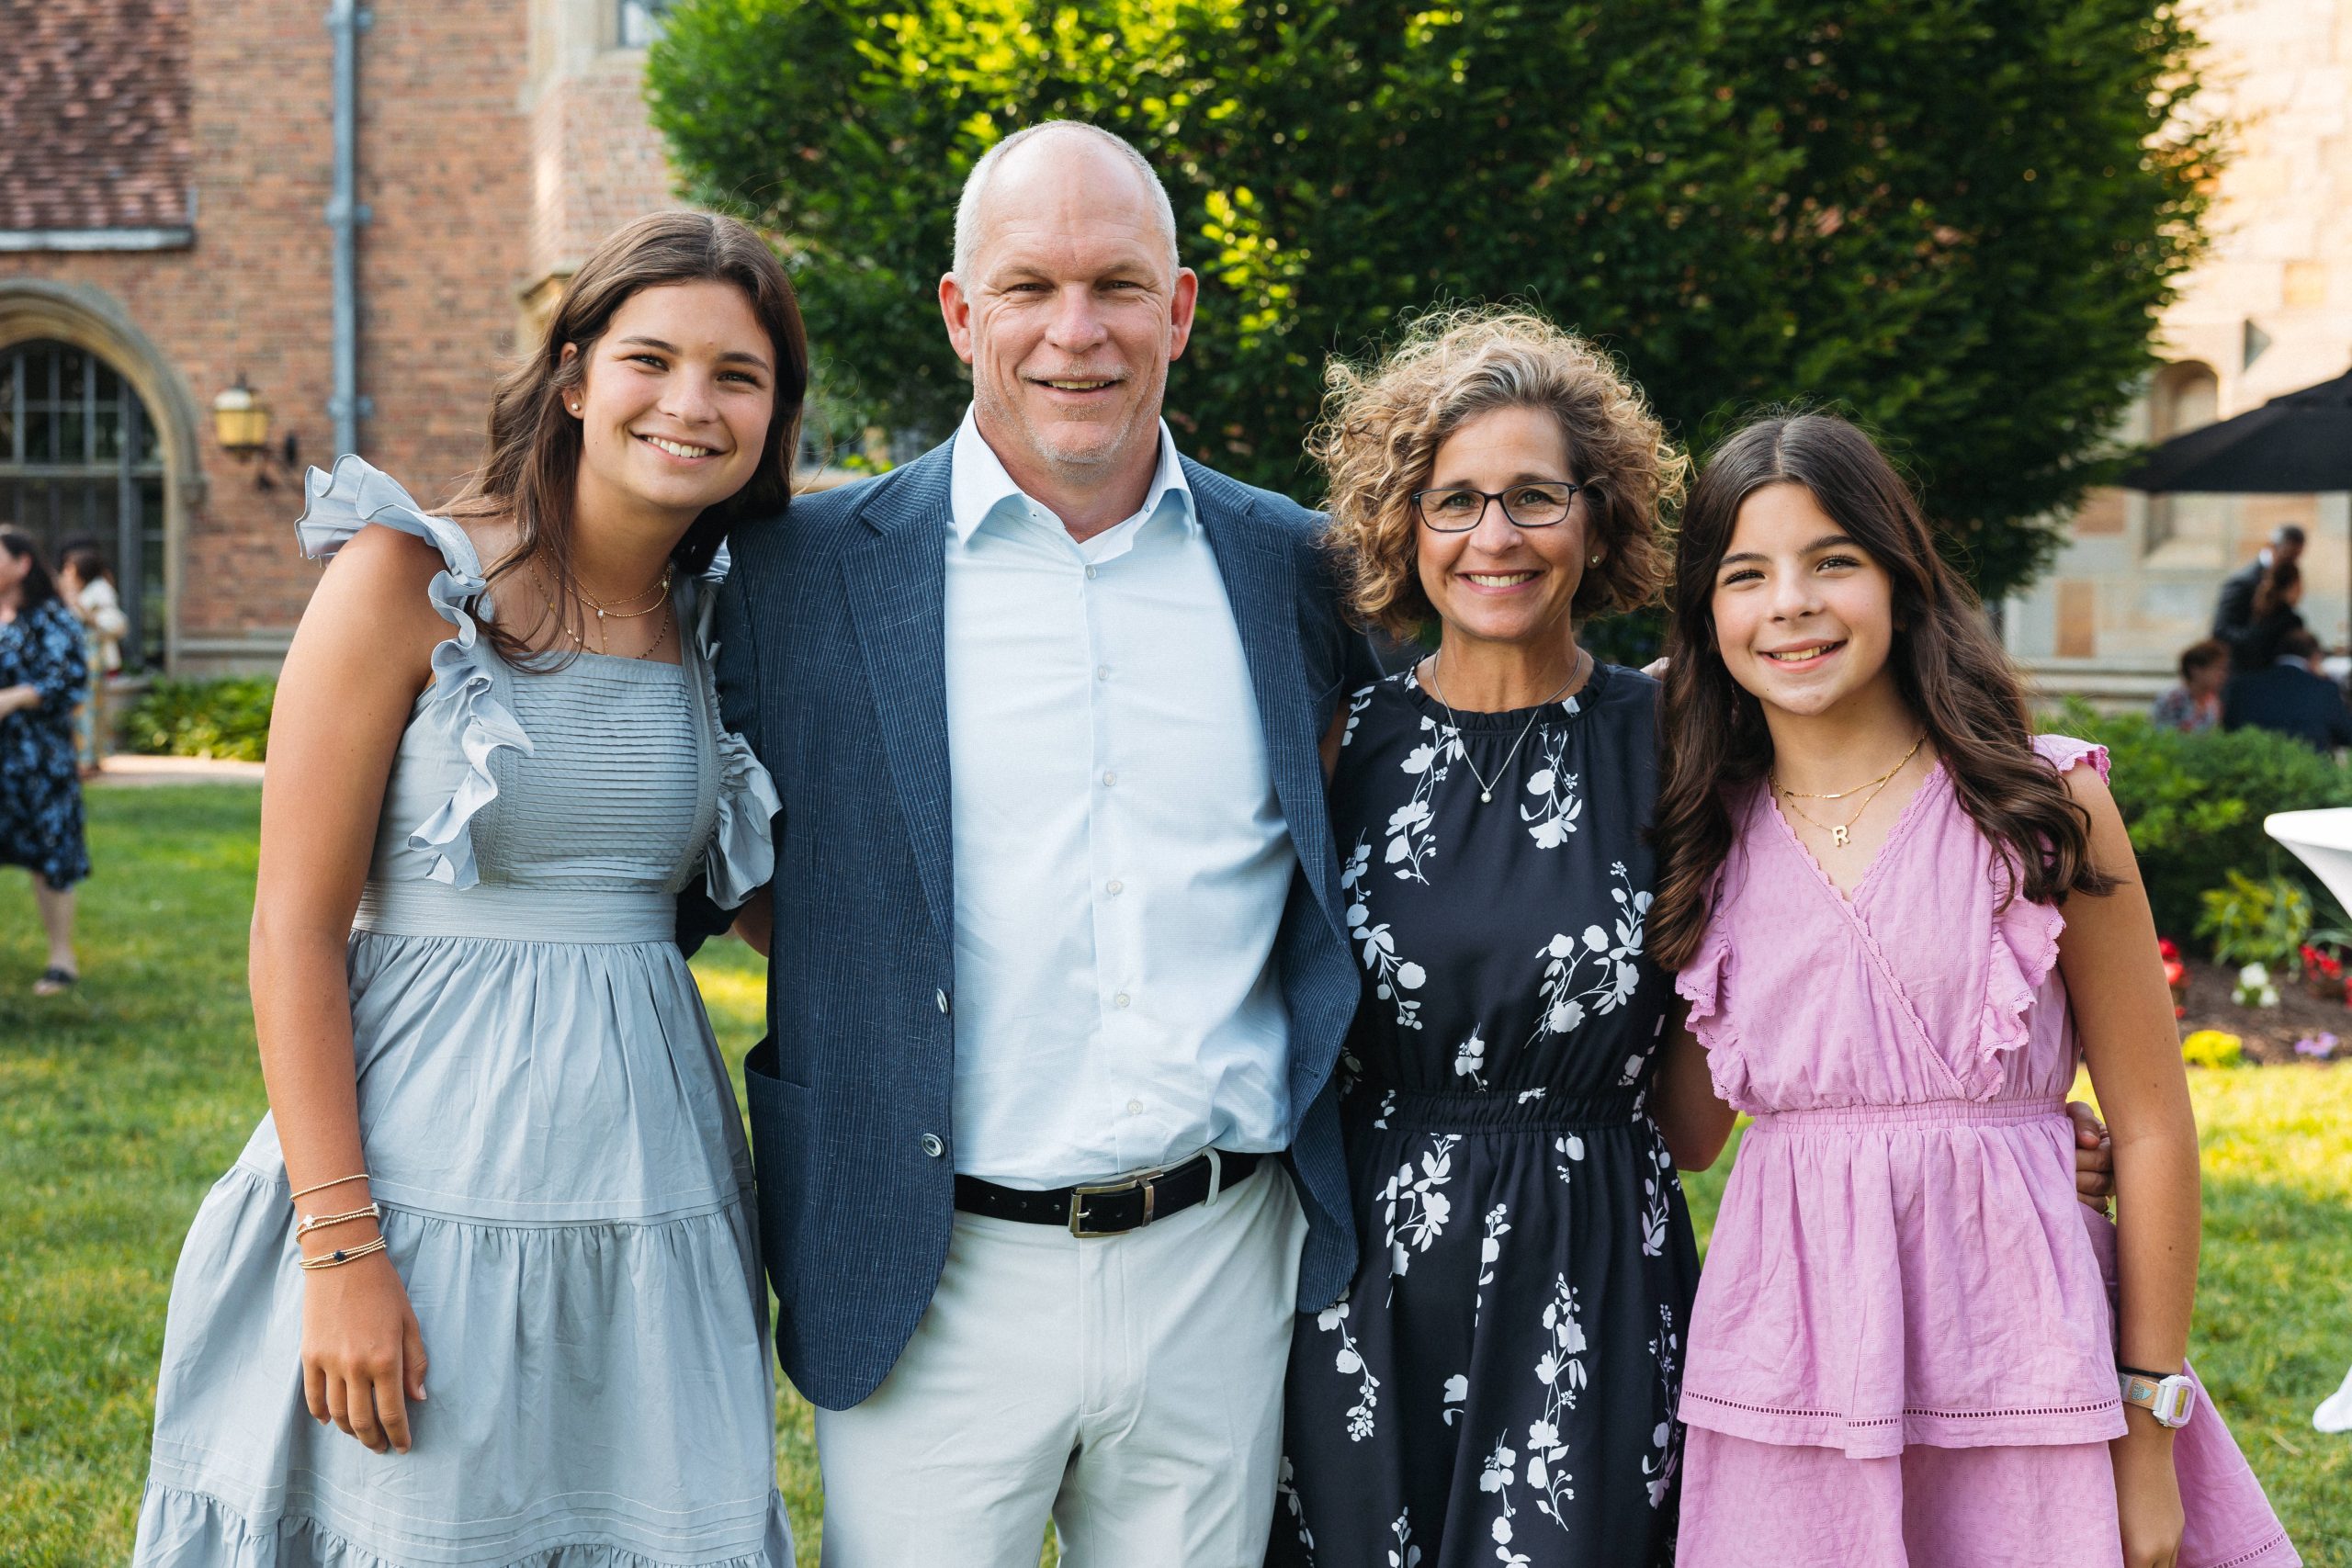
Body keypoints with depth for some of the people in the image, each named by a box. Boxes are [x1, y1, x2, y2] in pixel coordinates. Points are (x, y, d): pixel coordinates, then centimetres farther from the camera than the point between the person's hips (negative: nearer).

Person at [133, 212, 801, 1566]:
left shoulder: (717, 627, 9)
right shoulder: (411, 580, -7)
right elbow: (296, 925, -9)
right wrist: (341, 1246, -15)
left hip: (653, 1188, 5)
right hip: (434, 1182, -5)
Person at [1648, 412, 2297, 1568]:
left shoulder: (2046, 807, -2)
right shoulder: (1713, 838, 7)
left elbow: (2152, 1129, 0)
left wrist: (2149, 1428, -3)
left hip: (2010, 1336, -2)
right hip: (1784, 1355, 2)